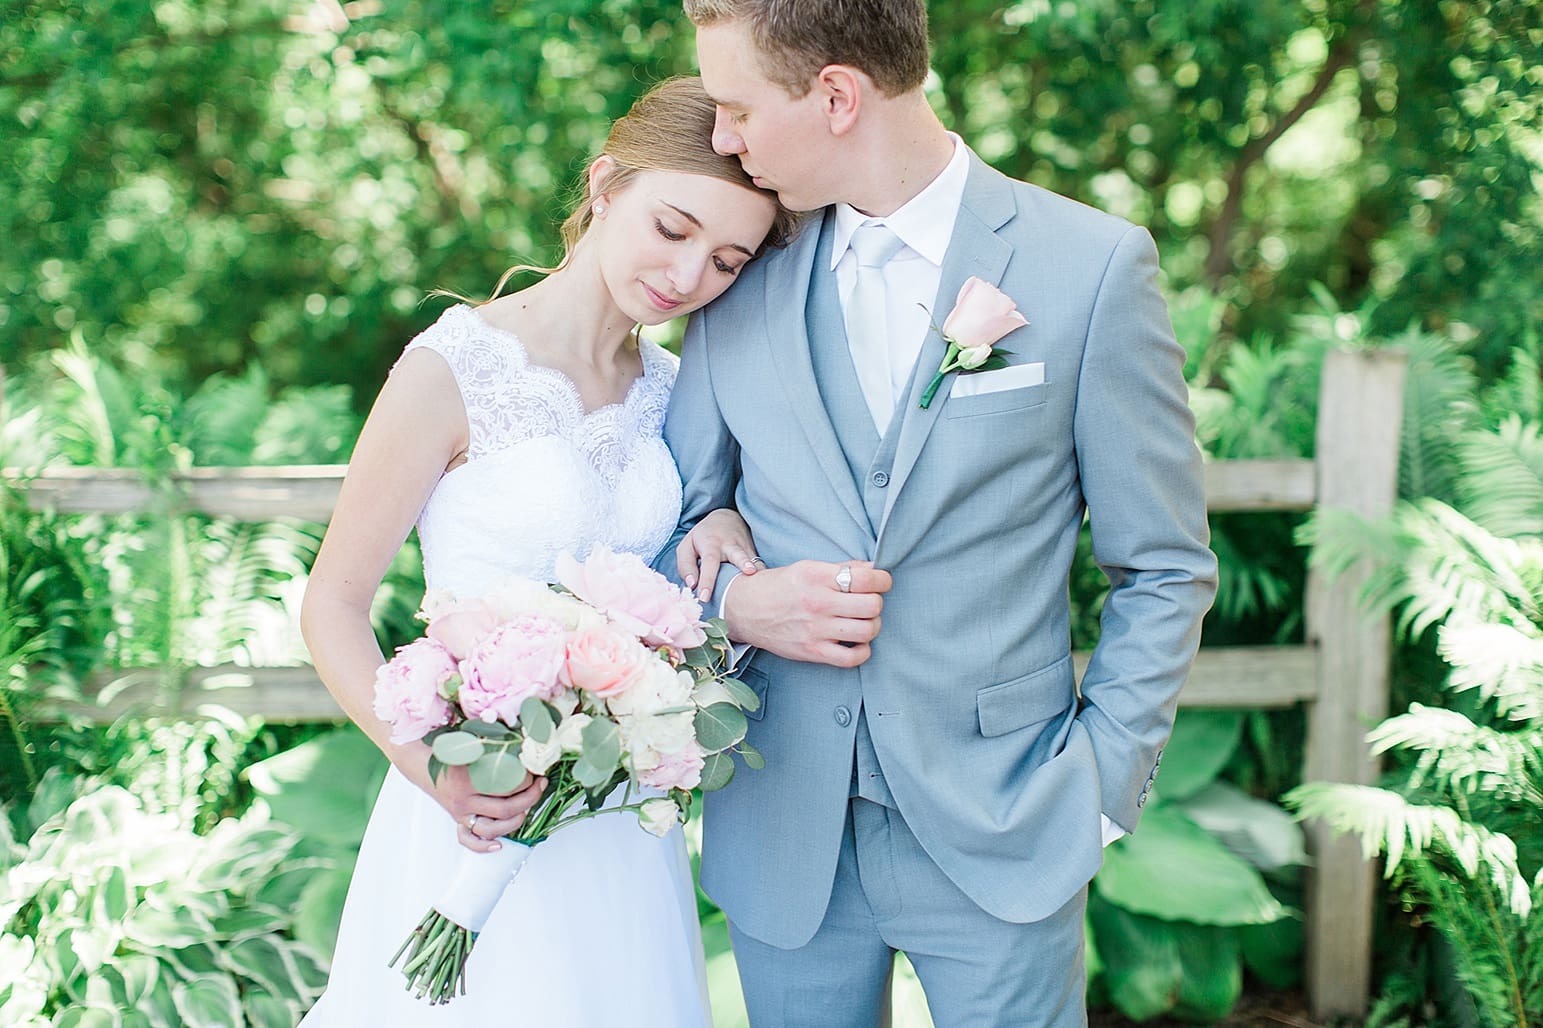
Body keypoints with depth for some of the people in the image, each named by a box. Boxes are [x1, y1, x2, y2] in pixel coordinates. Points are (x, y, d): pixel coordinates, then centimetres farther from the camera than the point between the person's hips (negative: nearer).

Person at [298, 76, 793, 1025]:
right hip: (480, 808, -6)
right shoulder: (455, 368, -14)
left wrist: (718, 530, -5)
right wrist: (427, 764, -25)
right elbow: (334, 607, -11)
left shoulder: (668, 387, 4)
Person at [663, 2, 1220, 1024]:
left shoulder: (1094, 267, -7)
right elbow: (674, 529, 11)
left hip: (1001, 837, -3)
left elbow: (1164, 569, -2)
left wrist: (1098, 793, -6)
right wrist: (738, 600, -9)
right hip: (783, 846, 3)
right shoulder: (738, 281, 3)